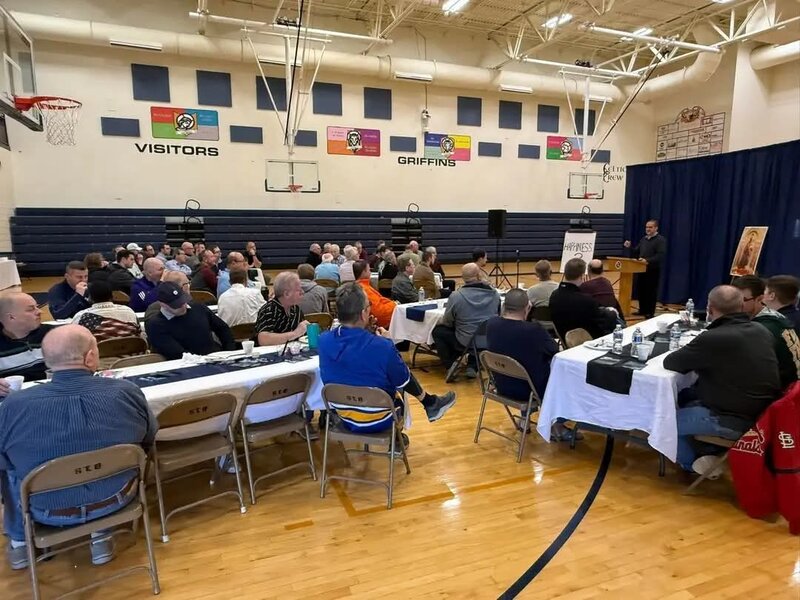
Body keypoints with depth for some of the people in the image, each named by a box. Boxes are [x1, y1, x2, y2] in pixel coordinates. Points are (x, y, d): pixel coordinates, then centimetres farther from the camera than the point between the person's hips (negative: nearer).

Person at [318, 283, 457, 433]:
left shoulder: (324, 340, -16)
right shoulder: (382, 346, -30)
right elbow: (402, 381, -10)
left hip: (343, 417, 5)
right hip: (376, 422, -4)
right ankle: (430, 403, 39)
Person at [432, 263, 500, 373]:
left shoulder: (456, 296, -15)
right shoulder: (494, 293, -4)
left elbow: (447, 322, -2)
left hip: (465, 343, -4)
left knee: (437, 331, 16)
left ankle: (451, 366, 15)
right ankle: (473, 366, 25)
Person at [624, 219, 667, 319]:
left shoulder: (661, 240, -7)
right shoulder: (644, 239, 16)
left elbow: (661, 255, -20)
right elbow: (636, 252, 19)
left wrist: (648, 261, -30)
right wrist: (629, 247, 1)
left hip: (653, 270, -7)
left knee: (651, 291, -1)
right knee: (641, 290, 10)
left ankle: (650, 313, 5)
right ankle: (642, 310, 22)